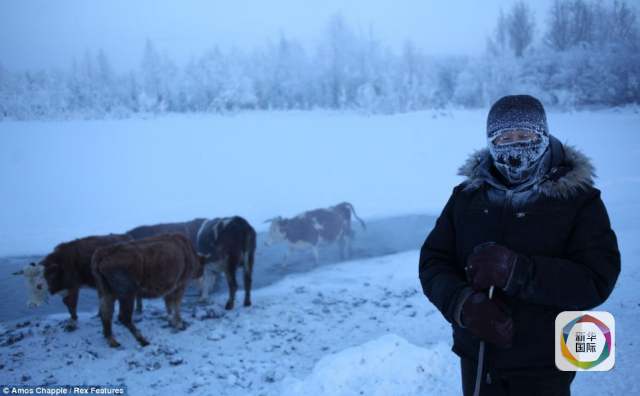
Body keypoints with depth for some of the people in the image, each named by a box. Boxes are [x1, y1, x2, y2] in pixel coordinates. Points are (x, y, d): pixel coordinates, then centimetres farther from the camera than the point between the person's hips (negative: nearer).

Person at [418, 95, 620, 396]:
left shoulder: (578, 199, -7)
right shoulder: (467, 196, 1)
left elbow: (596, 281, -16)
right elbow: (433, 262, -2)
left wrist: (516, 270, -28)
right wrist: (462, 301, -23)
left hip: (542, 369, -3)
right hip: (476, 359, 3)